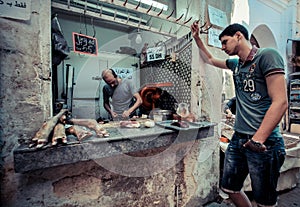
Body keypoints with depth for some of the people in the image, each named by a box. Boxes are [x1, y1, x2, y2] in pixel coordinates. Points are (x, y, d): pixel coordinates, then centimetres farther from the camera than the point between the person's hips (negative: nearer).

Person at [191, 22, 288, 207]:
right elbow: (210, 59, 30)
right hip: (238, 138, 7)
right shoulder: (236, 64, 12)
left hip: (265, 142, -7)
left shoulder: (267, 56, -9)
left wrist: (258, 139, -22)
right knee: (230, 188, 16)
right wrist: (197, 38, 25)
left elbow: (280, 102, -17)